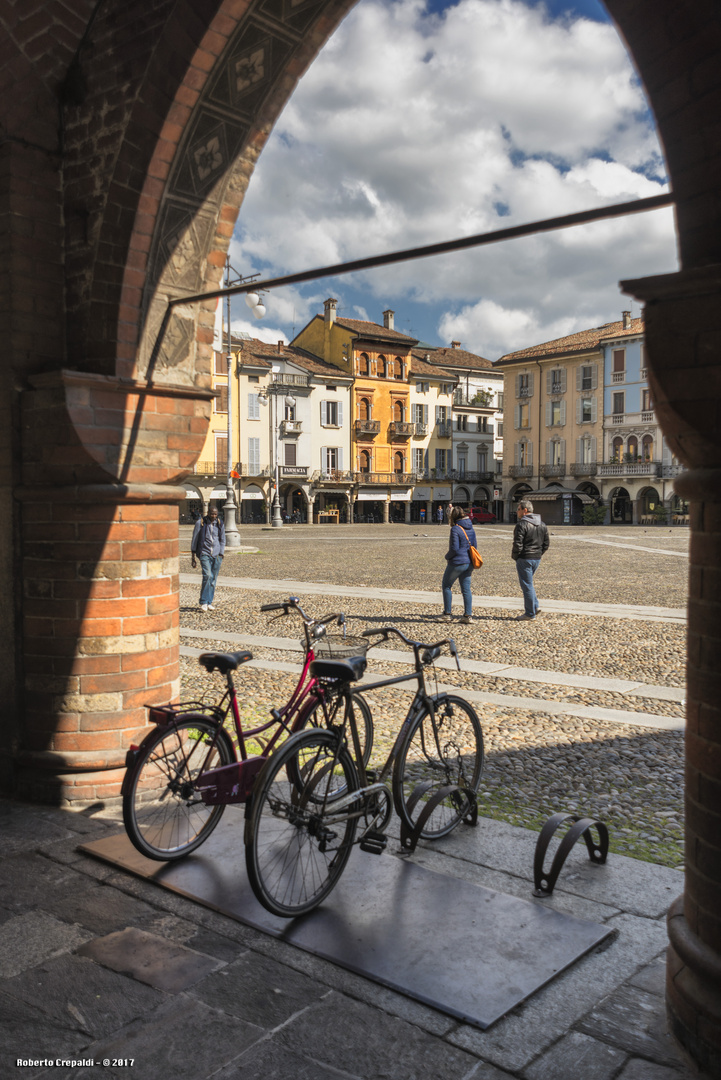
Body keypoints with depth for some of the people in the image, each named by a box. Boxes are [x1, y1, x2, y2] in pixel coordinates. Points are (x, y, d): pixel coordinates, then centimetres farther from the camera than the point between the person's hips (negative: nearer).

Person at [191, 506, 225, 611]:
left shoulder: (220, 524, 7)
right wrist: (193, 557, 2)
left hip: (217, 554, 3)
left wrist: (221, 555, 5)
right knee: (207, 576, -18)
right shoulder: (200, 523, -1)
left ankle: (209, 602, 13)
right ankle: (203, 603, -10)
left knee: (213, 579, 4)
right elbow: (194, 540, 3)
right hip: (204, 553, -3)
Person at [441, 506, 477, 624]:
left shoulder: (455, 529, -15)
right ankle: (468, 615, 5)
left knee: (446, 586, 8)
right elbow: (474, 545, 14)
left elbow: (454, 548, -18)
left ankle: (447, 613, 9)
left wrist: (447, 557, -1)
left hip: (457, 562, -7)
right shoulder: (471, 528, 9)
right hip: (469, 563, 7)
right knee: (466, 588, 9)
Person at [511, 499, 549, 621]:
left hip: (524, 559, -8)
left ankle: (530, 613, 5)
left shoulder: (522, 524, -15)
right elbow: (546, 543, 13)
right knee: (528, 583, 22)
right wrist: (538, 554, 16)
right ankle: (535, 606, 15)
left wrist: (514, 557, -4)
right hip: (537, 559, 8)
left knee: (527, 585, 0)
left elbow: (517, 544, -19)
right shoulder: (542, 525, 11)